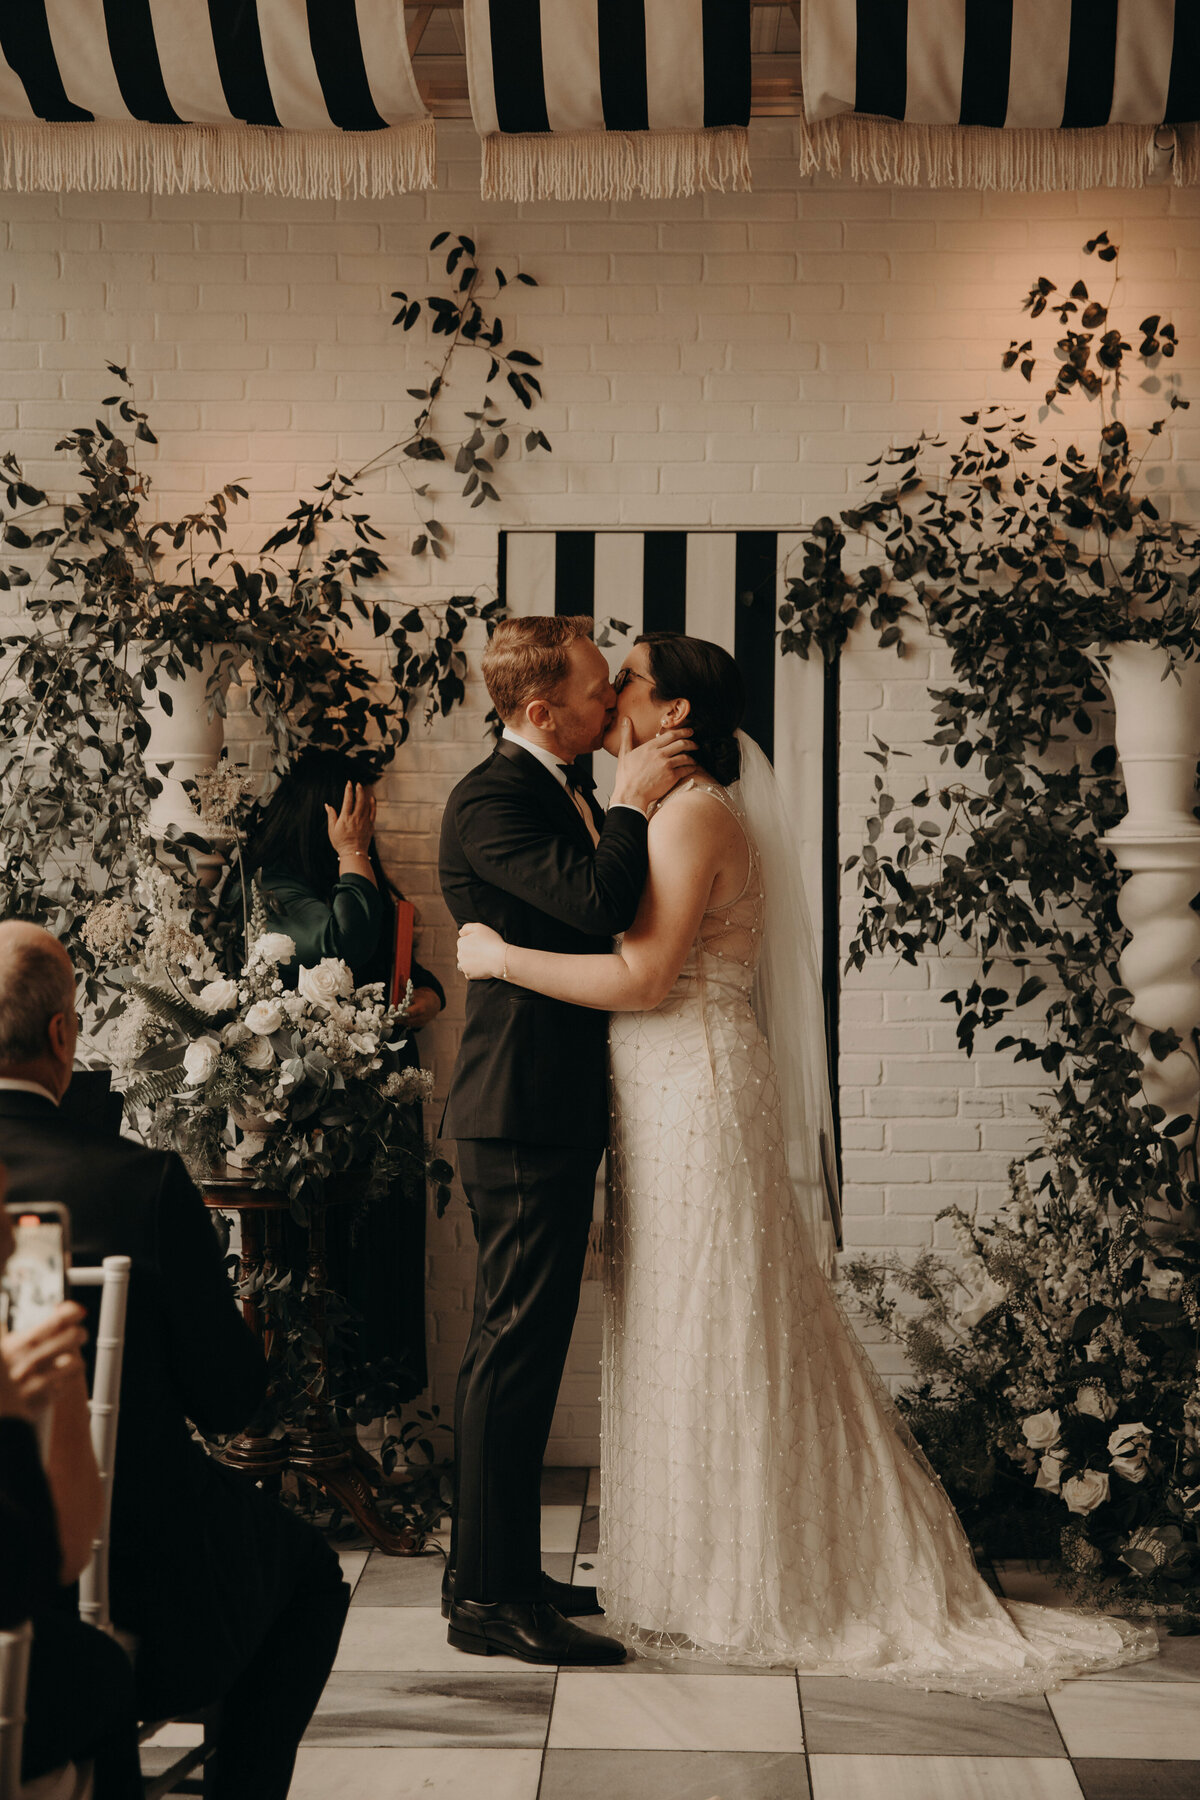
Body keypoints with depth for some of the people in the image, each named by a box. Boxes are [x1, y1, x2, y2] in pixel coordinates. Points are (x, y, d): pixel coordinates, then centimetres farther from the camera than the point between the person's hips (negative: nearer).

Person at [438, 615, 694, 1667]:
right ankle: (490, 1596, 0)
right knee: (516, 1345, -7)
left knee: (524, 1343, 15)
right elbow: (599, 903, -26)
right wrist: (631, 803, -12)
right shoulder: (491, 802, -15)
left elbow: (609, 915, 19)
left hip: (553, 1110, 10)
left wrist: (637, 798, 9)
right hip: (523, 1113, -10)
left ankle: (495, 1570, 25)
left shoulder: (566, 790, 16)